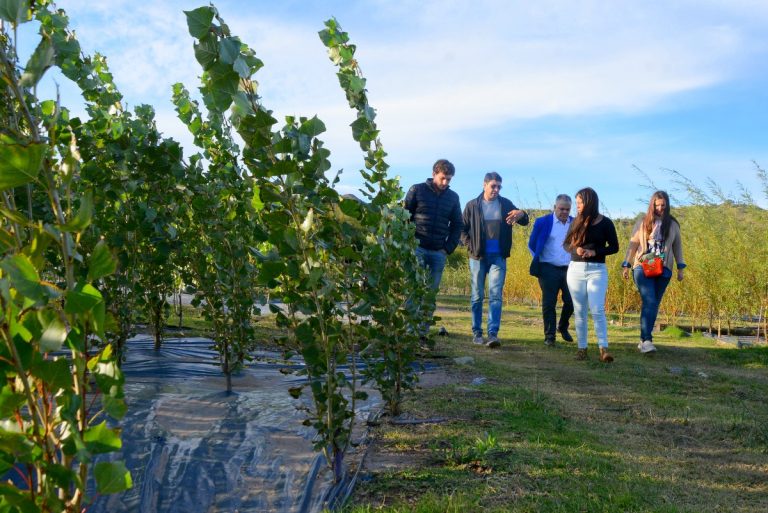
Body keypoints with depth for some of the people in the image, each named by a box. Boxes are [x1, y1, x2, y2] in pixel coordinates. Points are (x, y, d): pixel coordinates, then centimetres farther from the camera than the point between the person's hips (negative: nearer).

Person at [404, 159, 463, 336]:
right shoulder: (417, 190, 1)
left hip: (439, 253, 3)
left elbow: (456, 225, 15)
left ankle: (423, 331, 7)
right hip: (417, 248, -3)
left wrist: (448, 248, 3)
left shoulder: (453, 197, 11)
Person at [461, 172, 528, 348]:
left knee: (495, 295, -9)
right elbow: (463, 229, 7)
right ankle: (477, 333, 15)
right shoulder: (472, 205, 3)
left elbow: (523, 222, 2)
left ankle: (493, 334, -12)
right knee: (477, 297, 6)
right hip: (478, 257, 0)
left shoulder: (506, 204, 5)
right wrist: (471, 247, -6)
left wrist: (522, 214, -21)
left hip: (498, 257, 0)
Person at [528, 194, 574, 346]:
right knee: (549, 304, 0)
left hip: (569, 270, 3)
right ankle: (549, 337, 8)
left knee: (570, 302, 3)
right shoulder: (543, 222, -2)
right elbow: (532, 244, 7)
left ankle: (563, 327, 30)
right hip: (549, 269, -3)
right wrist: (539, 260, 6)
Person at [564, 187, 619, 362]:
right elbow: (566, 244, 10)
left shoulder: (605, 223, -1)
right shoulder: (576, 221, 8)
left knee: (597, 310, -11)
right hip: (575, 269, 3)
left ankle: (604, 348, -10)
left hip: (597, 270, -3)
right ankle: (581, 348, 10)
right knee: (579, 311, 5)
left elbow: (614, 247, 0)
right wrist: (576, 249, -12)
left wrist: (594, 252, -15)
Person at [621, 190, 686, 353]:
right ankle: (647, 340, -20)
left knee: (654, 305, 6)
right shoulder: (643, 222, 3)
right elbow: (633, 244, 4)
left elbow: (677, 246, 13)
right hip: (642, 268, -3)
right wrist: (626, 265, 1)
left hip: (663, 270, 3)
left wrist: (680, 268, 7)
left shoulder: (673, 224, 8)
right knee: (649, 302, -17)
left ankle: (644, 339, 14)